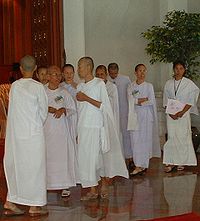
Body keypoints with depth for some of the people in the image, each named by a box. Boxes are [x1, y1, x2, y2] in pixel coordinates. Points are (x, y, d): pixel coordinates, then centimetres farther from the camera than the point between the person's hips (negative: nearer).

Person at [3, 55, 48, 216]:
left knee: (15, 166, 13)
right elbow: (43, 111, -2)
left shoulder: (14, 86, 2)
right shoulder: (38, 87, -9)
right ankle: (34, 206, 9)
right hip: (33, 133, -4)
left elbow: (16, 108, 10)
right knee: (34, 167, 4)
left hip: (14, 133, 4)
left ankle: (11, 202, 17)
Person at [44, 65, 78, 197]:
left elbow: (73, 109, 6)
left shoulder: (64, 92, 4)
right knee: (47, 156, 0)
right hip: (46, 128, 0)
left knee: (63, 155, 0)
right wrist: (46, 109, -13)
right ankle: (46, 183, 11)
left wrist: (63, 110, -13)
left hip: (61, 129, 1)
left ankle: (65, 185, 8)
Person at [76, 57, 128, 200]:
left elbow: (104, 106, -11)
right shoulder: (80, 87, 13)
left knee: (92, 157, -8)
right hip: (83, 127, 6)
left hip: (96, 127, -6)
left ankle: (94, 190, 0)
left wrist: (86, 98, -14)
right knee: (84, 157, 5)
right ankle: (93, 189, 13)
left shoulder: (99, 84, -6)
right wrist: (78, 131, 15)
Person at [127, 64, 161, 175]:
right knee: (135, 139, -2)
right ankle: (142, 165, 5)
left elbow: (151, 102, -2)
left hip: (146, 114, -2)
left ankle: (140, 165, -5)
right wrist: (144, 99, -9)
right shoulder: (131, 87, 8)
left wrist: (138, 101, -6)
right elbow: (131, 101, 0)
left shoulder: (149, 86, 4)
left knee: (144, 139, -6)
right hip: (135, 115, 2)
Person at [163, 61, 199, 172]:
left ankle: (182, 161, 7)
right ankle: (172, 162, 3)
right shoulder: (168, 83, 7)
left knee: (183, 136, -2)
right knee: (171, 136, 0)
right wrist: (170, 112, -7)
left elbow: (191, 100, -4)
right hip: (171, 114, 2)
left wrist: (182, 112, -13)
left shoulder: (189, 83, -2)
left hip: (184, 114, -2)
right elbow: (166, 100, 7)